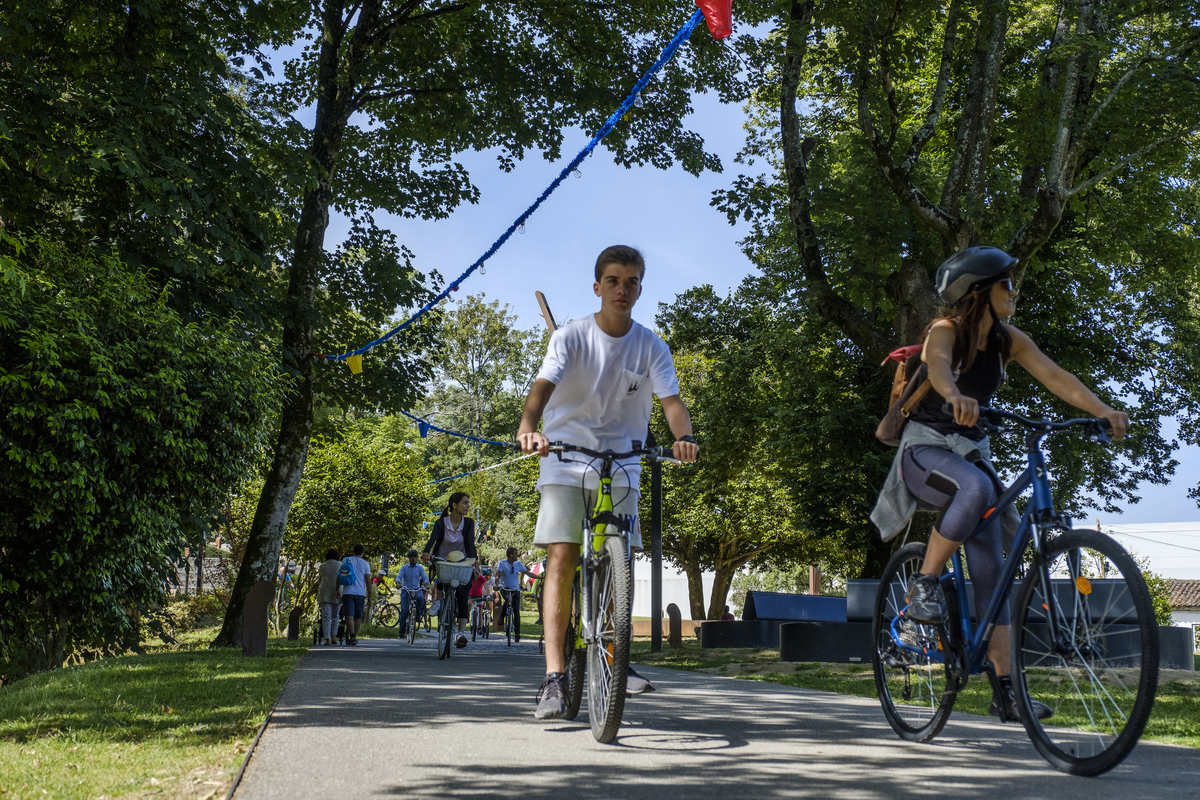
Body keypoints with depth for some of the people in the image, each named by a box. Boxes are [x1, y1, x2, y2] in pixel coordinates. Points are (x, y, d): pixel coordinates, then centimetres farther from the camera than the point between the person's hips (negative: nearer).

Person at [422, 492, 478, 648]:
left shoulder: (468, 523, -5)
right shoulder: (441, 523, -9)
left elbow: (470, 542, -16)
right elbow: (433, 538, -24)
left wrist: (473, 559, -32)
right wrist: (426, 553, -43)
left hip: (461, 564, 0)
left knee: (462, 596, -12)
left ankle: (461, 632, -18)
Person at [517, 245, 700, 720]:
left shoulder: (651, 347, -2)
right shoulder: (572, 337, -9)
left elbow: (671, 399, -13)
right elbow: (544, 384, -24)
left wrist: (683, 437, -36)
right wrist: (527, 427, -45)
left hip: (621, 466, 2)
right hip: (566, 460, -2)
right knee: (562, 559, -13)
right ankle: (554, 677, -14)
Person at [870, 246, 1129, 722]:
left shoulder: (1008, 341, 3)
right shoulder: (946, 330, -14)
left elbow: (1055, 377, -9)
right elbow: (939, 366, -37)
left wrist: (1103, 411, -26)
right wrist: (956, 397, -59)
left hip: (971, 451, 6)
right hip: (926, 447, -6)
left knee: (991, 569, -1)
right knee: (976, 487, -40)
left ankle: (1005, 691, 2)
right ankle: (924, 589, -22)